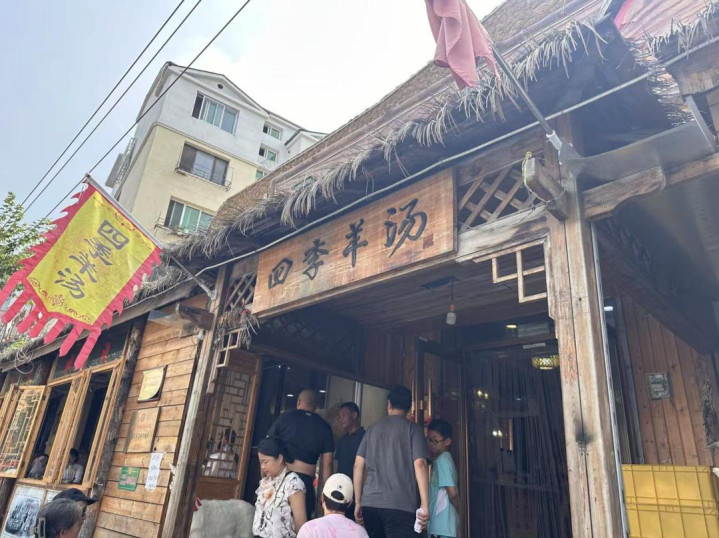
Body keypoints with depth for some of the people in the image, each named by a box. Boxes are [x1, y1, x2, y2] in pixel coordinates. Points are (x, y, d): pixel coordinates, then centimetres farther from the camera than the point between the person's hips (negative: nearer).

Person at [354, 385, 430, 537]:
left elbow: (358, 465, 11)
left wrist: (358, 502, 15)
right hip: (400, 505, -4)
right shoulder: (412, 429, 3)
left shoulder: (372, 429, 14)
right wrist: (425, 504, -8)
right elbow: (420, 464, -9)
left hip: (370, 503, 4)